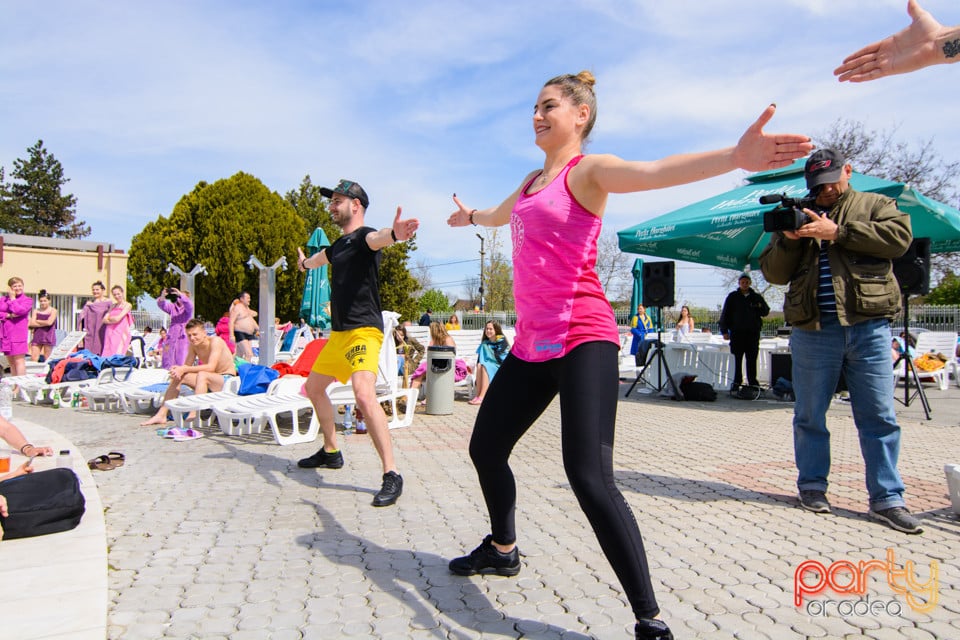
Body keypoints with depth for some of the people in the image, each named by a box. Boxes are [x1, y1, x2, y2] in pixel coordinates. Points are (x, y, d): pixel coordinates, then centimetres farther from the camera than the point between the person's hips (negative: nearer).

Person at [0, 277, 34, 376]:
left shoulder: (27, 300, 2)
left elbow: (19, 310, -14)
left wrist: (12, 298, -4)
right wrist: (9, 315, -13)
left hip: (18, 334, -5)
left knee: (19, 360, -9)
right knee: (11, 362, 11)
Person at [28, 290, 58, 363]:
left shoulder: (53, 311, 2)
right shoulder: (35, 311, 9)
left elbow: (49, 322, -13)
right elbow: (32, 324, -1)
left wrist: (37, 321, -1)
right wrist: (44, 323, -9)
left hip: (48, 337, -3)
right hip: (37, 336, 3)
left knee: (46, 360, 1)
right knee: (33, 358, -5)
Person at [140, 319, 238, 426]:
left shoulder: (215, 341, -19)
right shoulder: (193, 345, 4)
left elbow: (211, 367, -29)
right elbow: (187, 366, 3)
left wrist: (184, 369, -28)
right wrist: (178, 369, -22)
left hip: (227, 379, -8)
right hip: (208, 381, 8)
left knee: (202, 375, -35)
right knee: (178, 376, -1)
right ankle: (161, 415, 2)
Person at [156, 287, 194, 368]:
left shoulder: (188, 308, 3)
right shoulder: (173, 307, 12)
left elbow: (189, 304, -20)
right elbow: (162, 305, -2)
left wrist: (180, 294, -32)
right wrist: (162, 296, -23)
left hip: (183, 338, -4)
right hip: (172, 338, 4)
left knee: (182, 362, -10)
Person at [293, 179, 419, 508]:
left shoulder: (363, 236, -9)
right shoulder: (339, 244, 18)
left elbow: (377, 238, -36)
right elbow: (320, 258, 43)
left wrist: (394, 233, -61)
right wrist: (305, 262, 66)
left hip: (363, 331, -10)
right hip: (338, 333, 10)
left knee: (364, 395, -28)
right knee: (313, 387, 22)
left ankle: (392, 476, -24)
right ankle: (331, 452, 40)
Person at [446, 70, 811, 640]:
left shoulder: (588, 170, -4)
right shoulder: (532, 180, 20)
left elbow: (655, 171, -25)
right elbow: (500, 214, 44)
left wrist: (734, 157, -44)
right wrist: (470, 215, 65)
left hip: (582, 340, -9)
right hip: (533, 342, 9)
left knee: (590, 477, -20)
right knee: (486, 448, 17)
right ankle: (503, 549, 43)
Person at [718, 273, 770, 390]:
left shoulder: (756, 297, 10)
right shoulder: (733, 297, 5)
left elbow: (766, 312, 11)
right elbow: (725, 314, 3)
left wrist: (761, 307, -13)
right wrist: (724, 331, -4)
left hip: (753, 333, 2)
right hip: (737, 332, -1)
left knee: (752, 359, 4)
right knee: (737, 359, 1)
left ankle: (753, 382, 10)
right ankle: (737, 381, 6)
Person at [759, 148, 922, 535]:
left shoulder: (875, 205, 13)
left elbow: (899, 237, -8)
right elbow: (774, 274, 10)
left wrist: (837, 232, -13)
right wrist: (788, 240, -8)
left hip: (868, 326, -1)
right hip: (813, 330, 2)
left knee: (879, 416, 1)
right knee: (810, 415, 7)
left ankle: (886, 500, 8)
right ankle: (812, 486, 21)